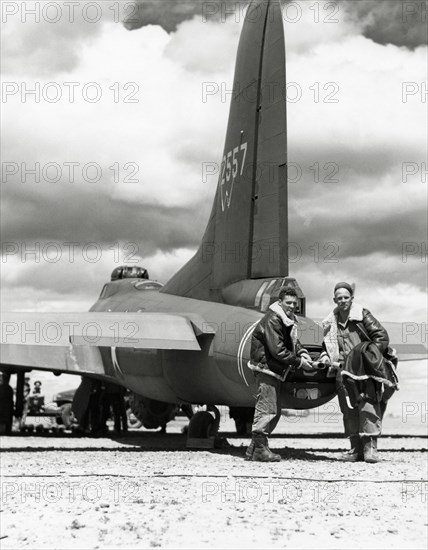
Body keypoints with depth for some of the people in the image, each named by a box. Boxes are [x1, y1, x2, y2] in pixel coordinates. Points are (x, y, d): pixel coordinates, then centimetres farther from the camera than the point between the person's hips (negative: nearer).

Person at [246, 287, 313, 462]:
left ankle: (253, 450, 19)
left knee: (275, 411, 13)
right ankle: (260, 449, -1)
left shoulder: (290, 320, 12)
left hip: (276, 370, 10)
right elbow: (278, 350, -23)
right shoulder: (272, 320, -19)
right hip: (266, 367, -10)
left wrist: (303, 353, -2)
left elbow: (293, 342, 18)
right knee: (267, 409, -8)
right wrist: (299, 362, -18)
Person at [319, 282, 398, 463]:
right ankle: (356, 448, 4)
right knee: (349, 410, -1)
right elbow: (327, 346, 25)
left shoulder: (362, 314, 1)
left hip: (366, 369, -4)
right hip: (345, 372, 4)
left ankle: (370, 445, -18)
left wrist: (370, 354, -11)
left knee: (368, 405, -17)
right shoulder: (330, 324, 14)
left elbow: (382, 336, -3)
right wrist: (325, 357, 5)